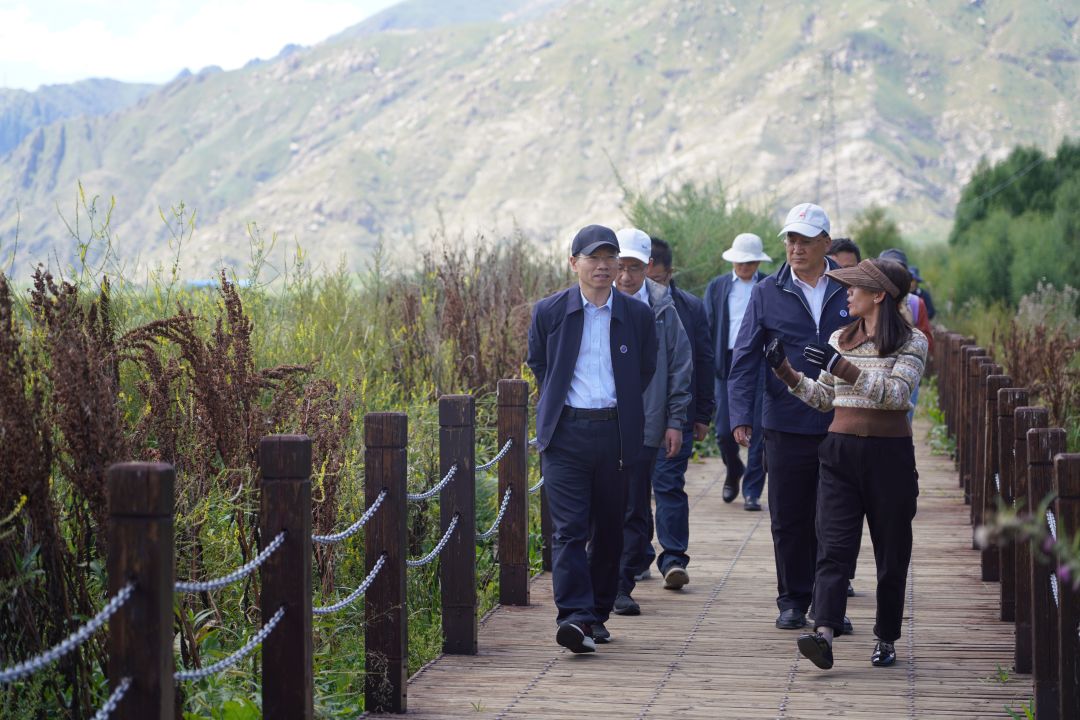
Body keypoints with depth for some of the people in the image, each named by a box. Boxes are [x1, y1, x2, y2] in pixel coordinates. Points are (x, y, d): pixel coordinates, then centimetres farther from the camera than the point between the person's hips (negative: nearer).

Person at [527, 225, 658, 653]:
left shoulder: (637, 315, 5)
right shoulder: (549, 312, 2)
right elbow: (538, 365, 15)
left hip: (615, 434, 2)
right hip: (566, 432, -2)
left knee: (608, 530, 8)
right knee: (569, 529, -10)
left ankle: (598, 614, 20)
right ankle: (574, 617, -17)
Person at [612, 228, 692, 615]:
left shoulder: (663, 309, 3)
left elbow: (680, 366, 6)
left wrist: (675, 421, 2)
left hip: (645, 424, 0)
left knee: (635, 511, 2)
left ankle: (622, 586, 7)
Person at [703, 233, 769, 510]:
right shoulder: (716, 287, 11)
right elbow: (708, 328, 10)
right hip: (727, 363, 2)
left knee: (758, 431, -3)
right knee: (724, 431, 0)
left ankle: (752, 491, 5)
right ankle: (733, 472, 29)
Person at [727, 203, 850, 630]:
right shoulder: (767, 293, 3)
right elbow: (745, 359, 2)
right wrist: (740, 416, -9)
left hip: (841, 424, 0)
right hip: (786, 426, 0)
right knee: (789, 519, 6)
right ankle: (793, 600, 18)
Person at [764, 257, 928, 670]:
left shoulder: (911, 342, -3)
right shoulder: (840, 339, 13)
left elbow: (897, 393, -18)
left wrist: (842, 367, -23)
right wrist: (786, 372, 6)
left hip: (890, 454, -3)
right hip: (840, 451, 3)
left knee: (891, 552, 5)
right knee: (833, 547, -11)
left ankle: (886, 639, 18)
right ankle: (824, 634, -24)